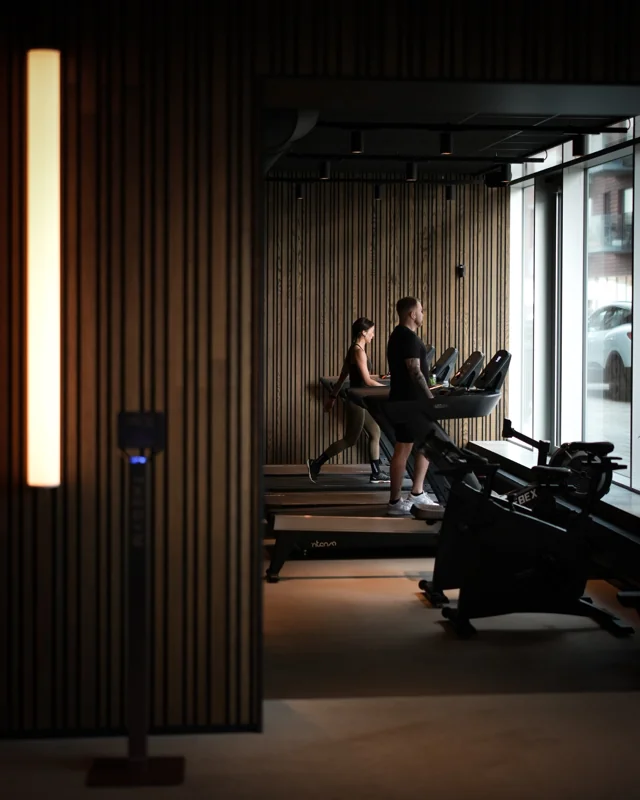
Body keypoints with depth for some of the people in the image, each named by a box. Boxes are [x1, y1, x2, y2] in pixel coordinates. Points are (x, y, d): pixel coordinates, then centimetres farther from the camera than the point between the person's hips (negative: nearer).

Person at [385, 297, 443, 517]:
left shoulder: (399, 335, 17)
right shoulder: (408, 337, -16)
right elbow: (415, 372, -22)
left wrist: (427, 395, 25)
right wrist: (431, 398, -19)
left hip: (410, 400, 11)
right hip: (408, 402, -11)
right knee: (403, 450, -5)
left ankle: (417, 494, 16)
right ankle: (395, 502, 0)